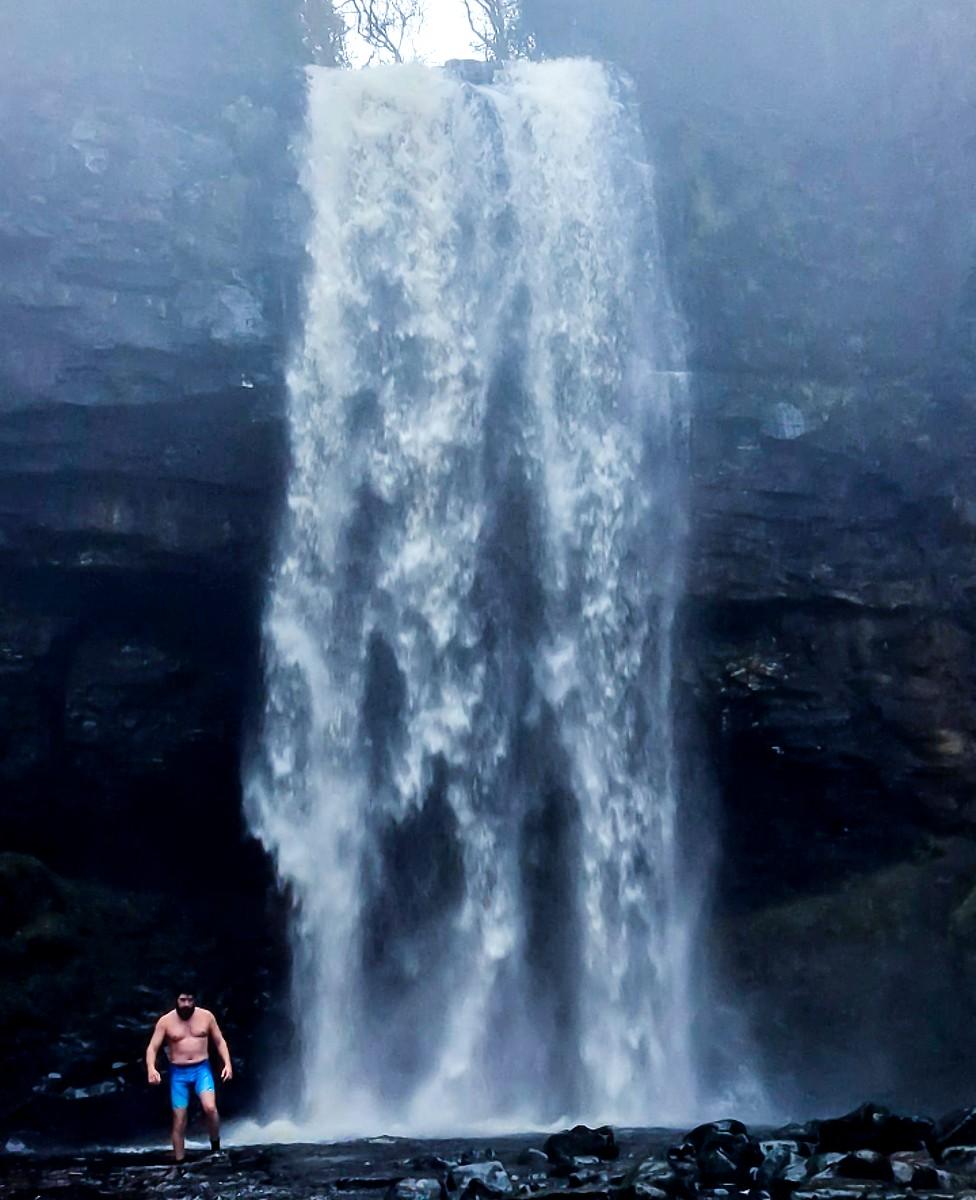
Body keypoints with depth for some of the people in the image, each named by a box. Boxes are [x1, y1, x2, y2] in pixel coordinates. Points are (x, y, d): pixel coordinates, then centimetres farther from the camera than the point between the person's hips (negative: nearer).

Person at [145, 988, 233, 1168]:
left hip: (201, 1069, 0)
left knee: (210, 1107, -23)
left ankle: (215, 1147, -1)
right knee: (179, 1119, 1)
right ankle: (178, 1165, 13)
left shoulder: (206, 1016, -1)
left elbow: (219, 1041, 8)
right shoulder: (166, 1021, -4)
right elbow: (152, 1047, -5)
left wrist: (227, 1063, -5)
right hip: (178, 1073, 0)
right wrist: (151, 1068, -24)